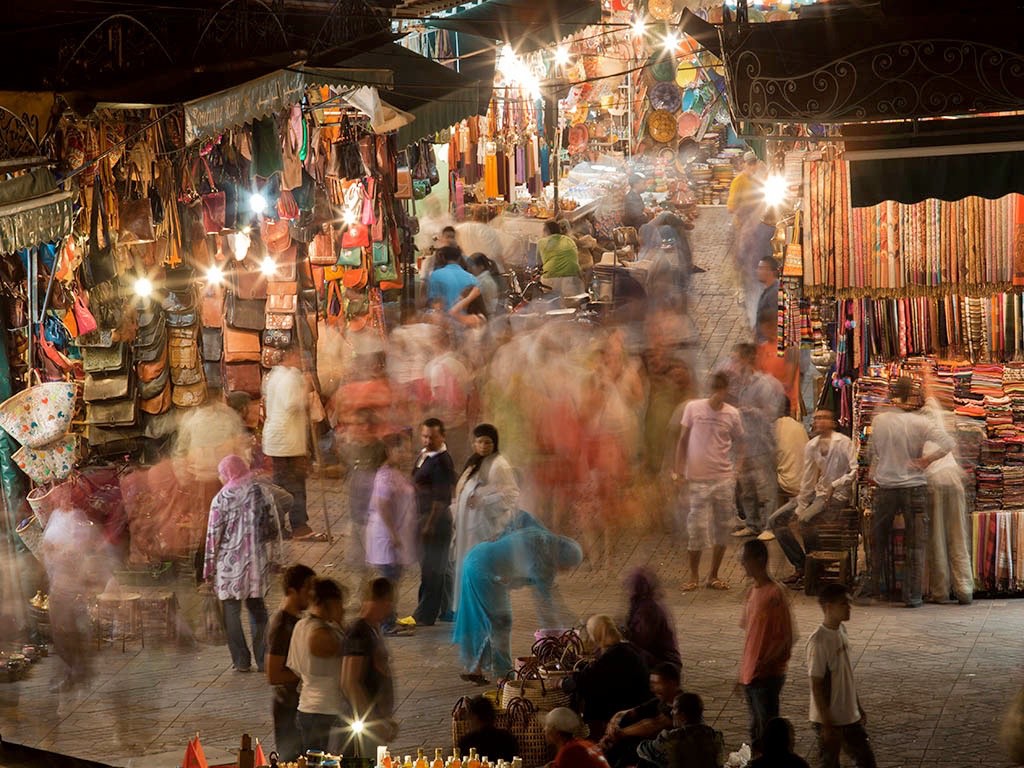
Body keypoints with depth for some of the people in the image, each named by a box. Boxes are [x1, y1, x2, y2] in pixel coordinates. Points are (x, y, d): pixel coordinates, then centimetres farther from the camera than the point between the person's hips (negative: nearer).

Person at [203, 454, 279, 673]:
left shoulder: (222, 498, -9)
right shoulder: (262, 493, 1)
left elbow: (213, 535, -7)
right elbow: (274, 530, 4)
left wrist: (209, 567, 0)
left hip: (230, 562, -3)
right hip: (257, 561, 3)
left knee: (232, 611, 6)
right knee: (257, 608, 13)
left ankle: (241, 661, 4)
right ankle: (262, 660, 11)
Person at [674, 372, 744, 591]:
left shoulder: (732, 414, 0)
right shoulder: (693, 408, -3)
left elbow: (738, 443, 9)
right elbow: (683, 440, 4)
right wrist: (679, 469, -2)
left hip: (725, 478, 2)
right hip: (698, 479, -2)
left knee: (722, 527, 5)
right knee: (696, 527, -2)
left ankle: (713, 576, 17)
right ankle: (693, 576, 12)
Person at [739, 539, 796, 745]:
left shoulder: (774, 593, -16)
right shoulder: (753, 592, 10)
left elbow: (787, 637, -17)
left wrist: (763, 664, -19)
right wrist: (744, 673, 17)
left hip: (767, 676, -8)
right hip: (750, 674, 8)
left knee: (768, 729, -4)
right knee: (756, 730, 15)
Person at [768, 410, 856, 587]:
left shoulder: (844, 443, -11)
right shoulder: (811, 446, 7)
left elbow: (855, 471, -17)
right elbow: (807, 480, 9)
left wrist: (834, 485, -26)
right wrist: (800, 507, 3)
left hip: (838, 494, -8)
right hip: (817, 493, 8)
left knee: (805, 520, -32)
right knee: (775, 521, 0)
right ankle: (800, 566, 7)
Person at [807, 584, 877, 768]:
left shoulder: (841, 631, 4)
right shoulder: (819, 641, -21)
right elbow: (816, 686, -19)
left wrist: (858, 707, 18)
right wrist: (827, 725, -19)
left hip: (850, 716, 8)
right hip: (829, 719, -8)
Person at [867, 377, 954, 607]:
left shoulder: (878, 420, -4)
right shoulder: (919, 422, -11)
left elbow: (874, 452, 7)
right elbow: (948, 443, -18)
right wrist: (928, 459, -8)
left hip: (885, 487, 2)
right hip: (914, 487, -2)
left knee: (879, 540, 19)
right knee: (915, 543, 6)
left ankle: (873, 586, 23)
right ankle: (912, 595, 4)